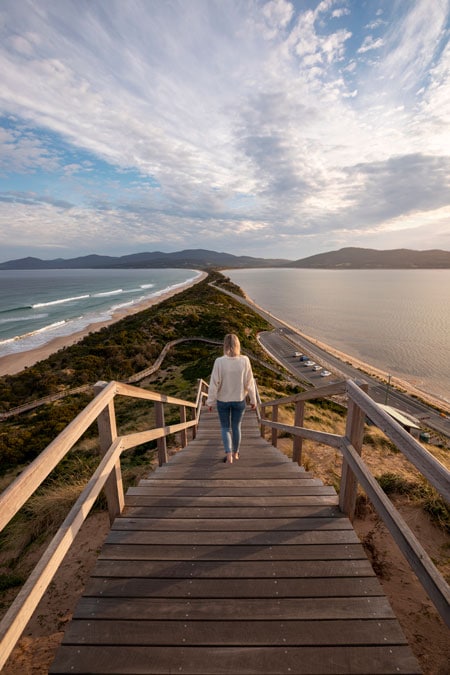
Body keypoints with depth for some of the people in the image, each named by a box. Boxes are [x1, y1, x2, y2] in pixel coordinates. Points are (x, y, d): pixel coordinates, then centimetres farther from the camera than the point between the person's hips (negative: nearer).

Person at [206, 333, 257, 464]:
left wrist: (210, 401, 0)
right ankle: (235, 452, 34)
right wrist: (253, 399, 7)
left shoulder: (219, 361, -18)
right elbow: (249, 382, -6)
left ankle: (228, 453, 4)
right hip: (239, 400, 2)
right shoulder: (244, 360, -13)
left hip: (223, 401, -1)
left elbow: (214, 383, -12)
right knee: (236, 427, 20)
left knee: (225, 427, 17)